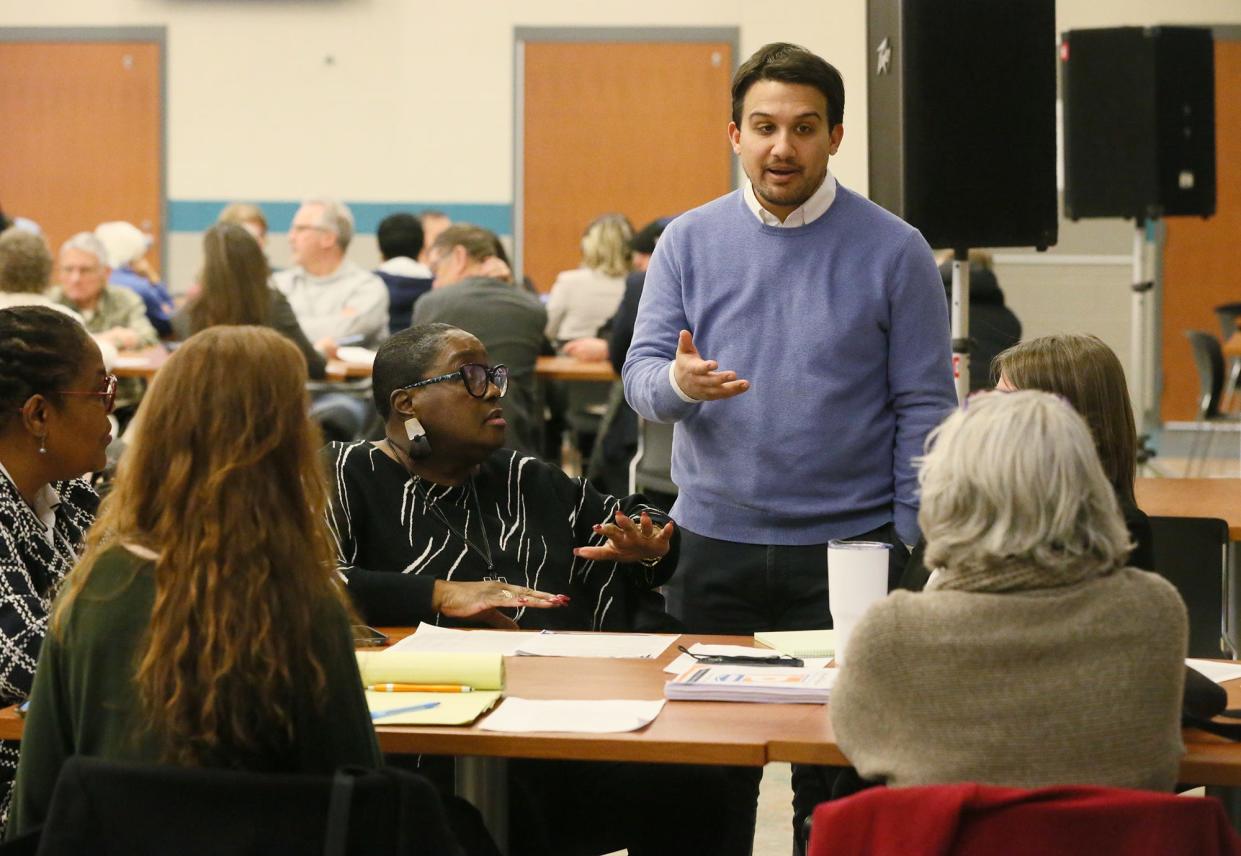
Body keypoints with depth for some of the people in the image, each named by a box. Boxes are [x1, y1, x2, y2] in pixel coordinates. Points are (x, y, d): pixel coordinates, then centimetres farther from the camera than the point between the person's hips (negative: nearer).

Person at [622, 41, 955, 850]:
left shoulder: (893, 251, -2)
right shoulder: (690, 241, 5)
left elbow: (925, 407, -1)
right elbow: (641, 373, 2)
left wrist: (906, 538, -8)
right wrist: (680, 380, -22)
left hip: (847, 547, -2)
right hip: (714, 544, 2)